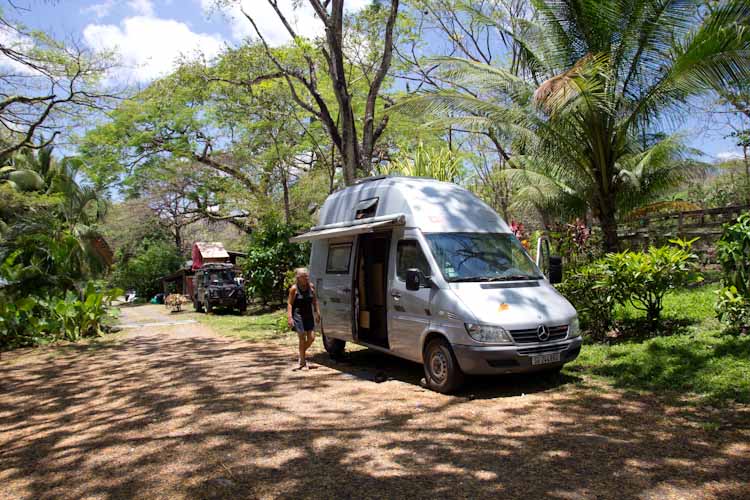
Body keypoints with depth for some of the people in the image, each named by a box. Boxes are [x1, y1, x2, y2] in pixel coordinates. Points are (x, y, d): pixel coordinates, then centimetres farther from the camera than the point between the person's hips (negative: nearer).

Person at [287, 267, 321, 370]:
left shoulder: (311, 286, 4)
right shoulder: (294, 289, -8)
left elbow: (315, 301, 13)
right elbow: (290, 303, -8)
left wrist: (317, 313, 10)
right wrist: (289, 317, -15)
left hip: (309, 315, 5)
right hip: (298, 316, -5)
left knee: (311, 337, 1)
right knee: (302, 338, -3)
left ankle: (302, 354, 28)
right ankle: (303, 363, 9)